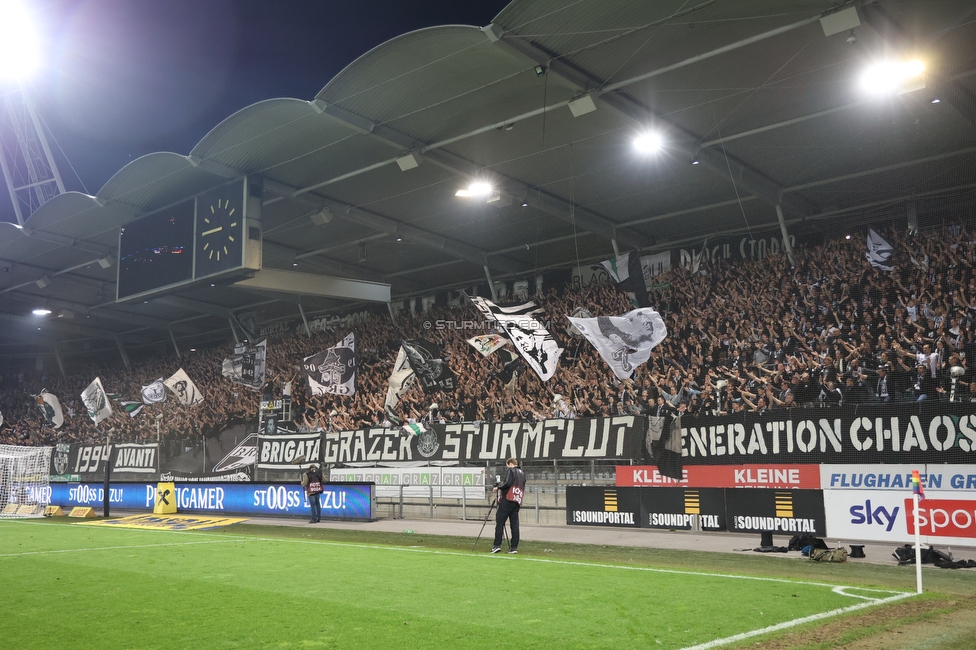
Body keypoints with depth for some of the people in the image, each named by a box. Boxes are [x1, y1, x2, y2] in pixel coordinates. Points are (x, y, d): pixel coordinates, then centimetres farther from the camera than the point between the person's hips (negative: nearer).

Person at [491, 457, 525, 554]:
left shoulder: (510, 471, -1)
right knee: (514, 524, 4)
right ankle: (514, 547, 0)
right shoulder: (522, 473, 20)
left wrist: (498, 487, -2)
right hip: (517, 502, 7)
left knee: (499, 522, -5)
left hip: (508, 500, -7)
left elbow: (508, 483, -15)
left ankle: (497, 545, -11)